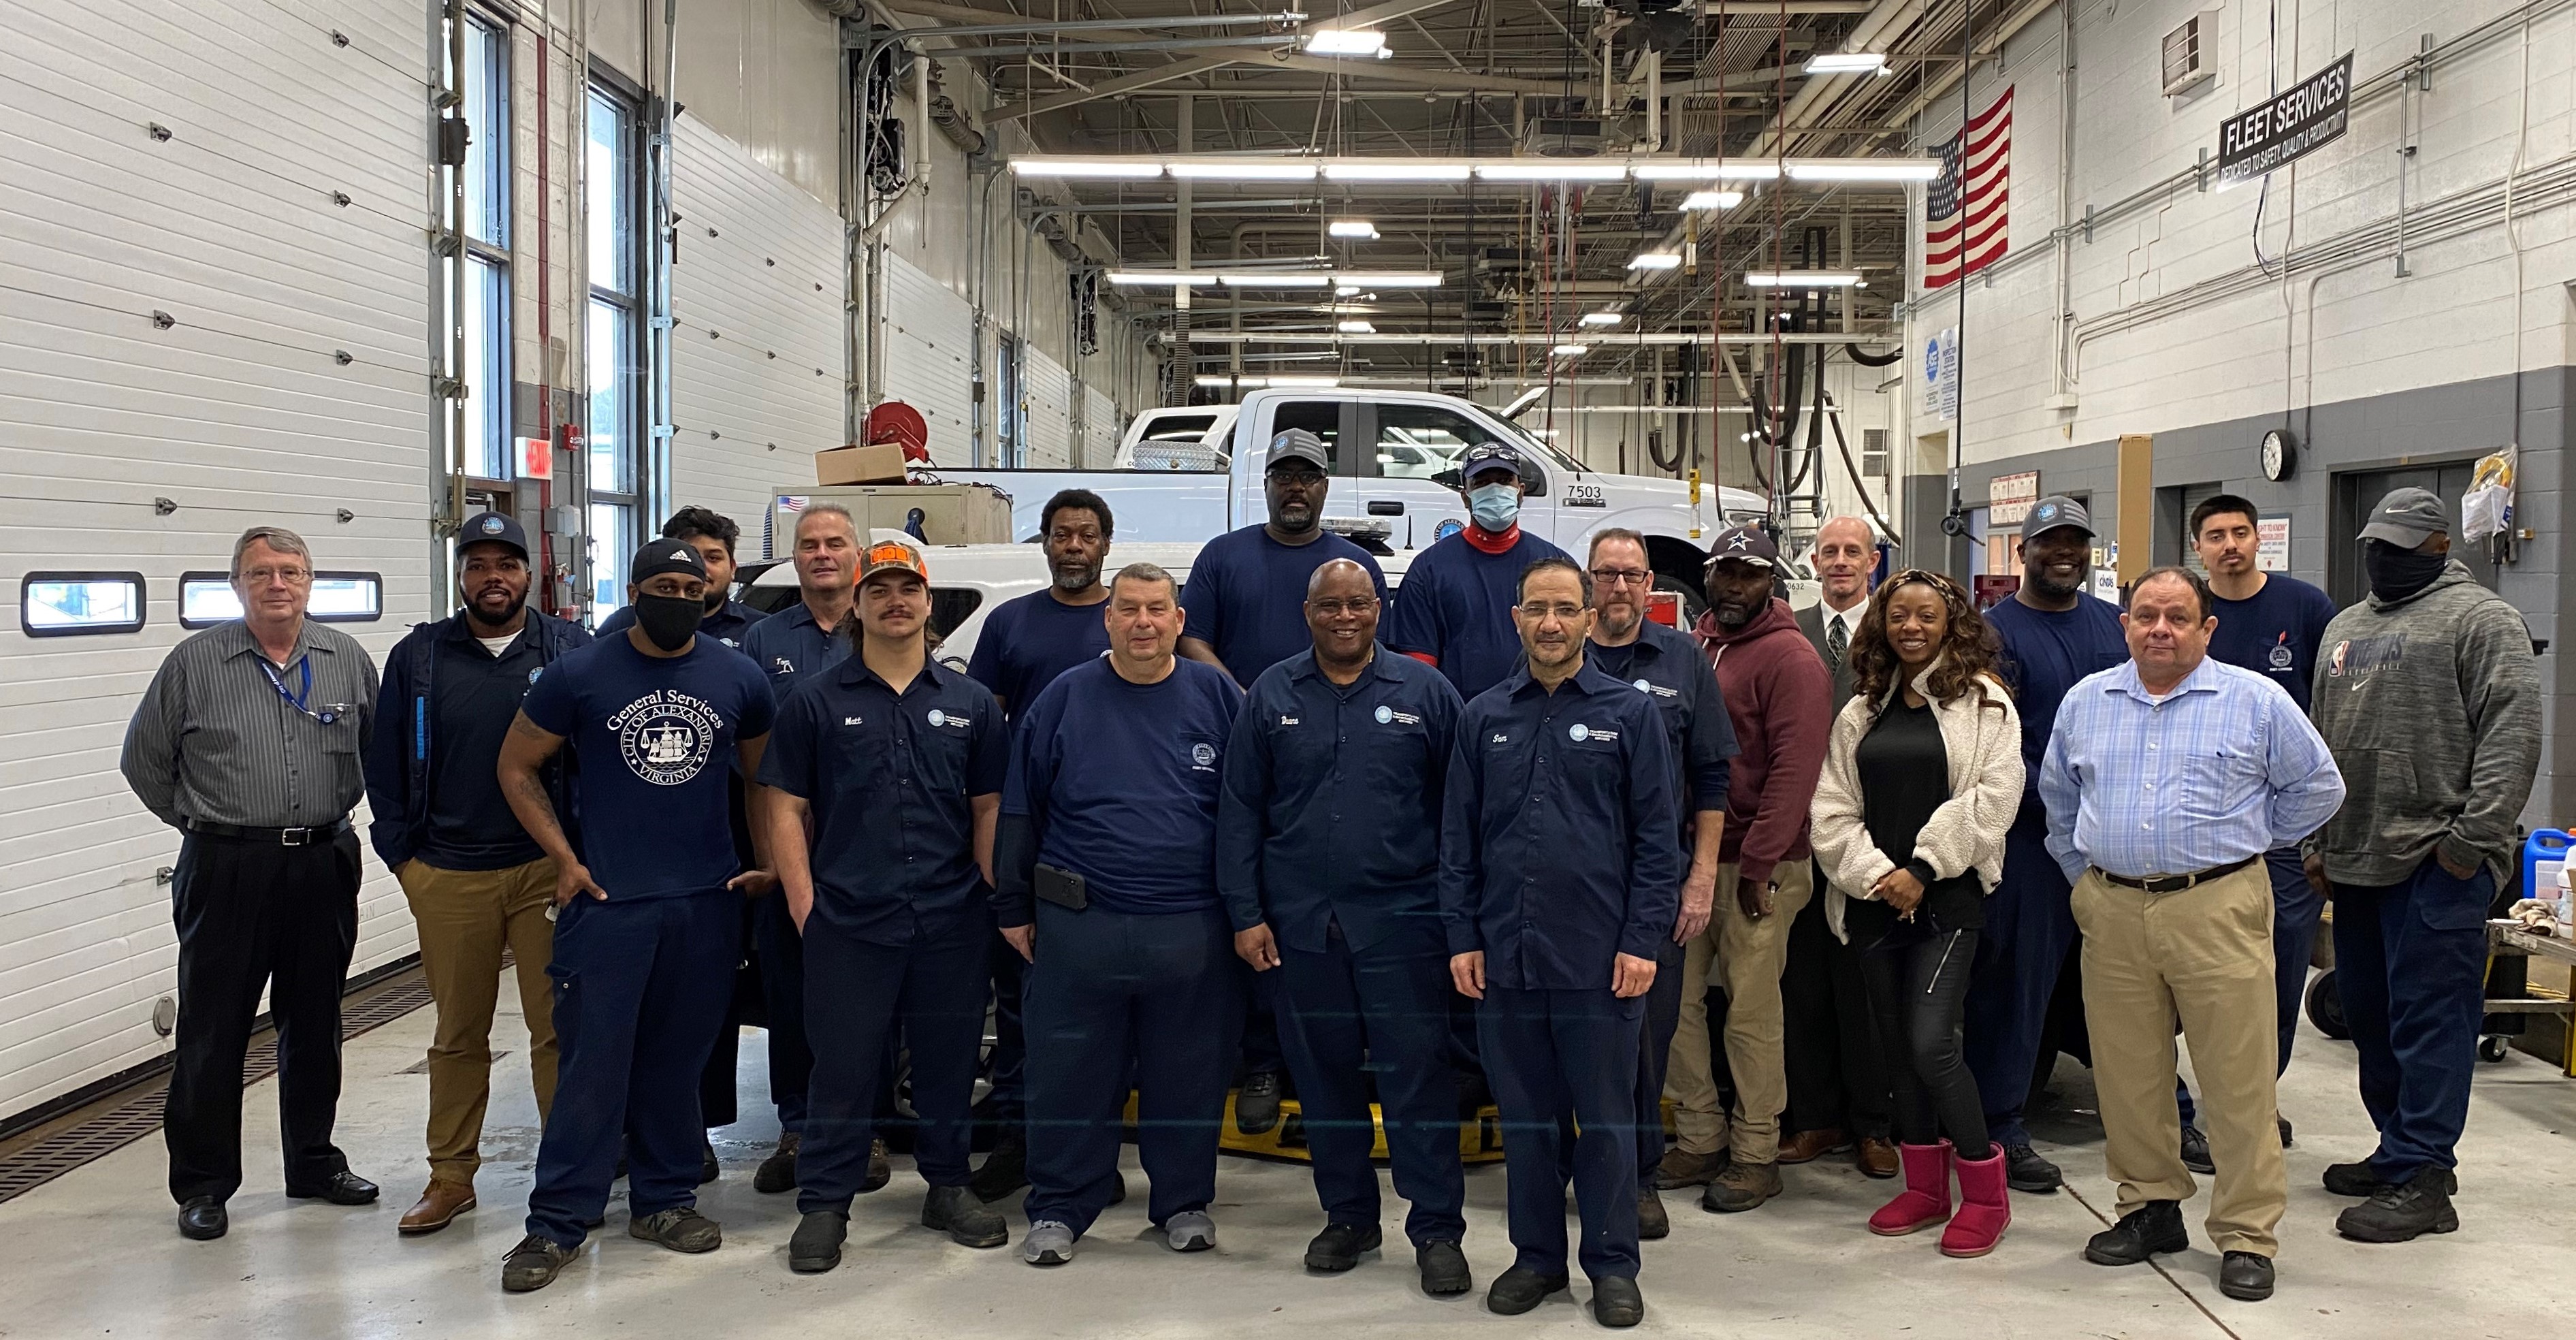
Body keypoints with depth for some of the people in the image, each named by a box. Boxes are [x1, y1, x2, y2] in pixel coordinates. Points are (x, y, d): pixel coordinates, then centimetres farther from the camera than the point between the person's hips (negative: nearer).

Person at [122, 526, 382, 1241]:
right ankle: (201, 1183, 14)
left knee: (315, 1024, 13)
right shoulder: (195, 662, -3)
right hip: (227, 870, -3)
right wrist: (203, 822, 7)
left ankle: (314, 1162, 26)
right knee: (212, 1032, 2)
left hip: (324, 867, 3)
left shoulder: (347, 659, 4)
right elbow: (144, 761, 6)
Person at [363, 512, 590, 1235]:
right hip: (447, 877, 2)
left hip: (549, 869, -2)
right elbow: (384, 764, 12)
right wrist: (402, 856, 5)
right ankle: (451, 1176, 23)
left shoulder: (572, 650, 3)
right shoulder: (418, 657, 8)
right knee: (458, 1034, 12)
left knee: (557, 1028, 1)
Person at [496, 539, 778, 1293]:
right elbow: (517, 766, 6)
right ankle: (557, 1224, 7)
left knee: (677, 1061, 10)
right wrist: (564, 859, -2)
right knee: (593, 1064, -3)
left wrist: (766, 861, 9)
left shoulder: (740, 678, 5)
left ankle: (663, 1199, 23)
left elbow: (762, 773, 17)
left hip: (709, 900, 2)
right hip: (606, 900, -2)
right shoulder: (581, 675, -2)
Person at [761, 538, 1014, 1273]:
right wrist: (803, 903, -5)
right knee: (844, 1067, 3)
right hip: (848, 922, -2)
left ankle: (948, 1188, 27)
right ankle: (824, 1204, 16)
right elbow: (786, 806, 2)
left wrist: (1001, 895, 3)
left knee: (950, 1061, 11)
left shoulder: (969, 702, 9)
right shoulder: (817, 700, 4)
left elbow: (989, 808, 11)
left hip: (952, 919, 2)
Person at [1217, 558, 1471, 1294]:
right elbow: (1239, 811, 5)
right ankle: (1348, 1216, 26)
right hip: (1301, 927, 2)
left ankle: (1437, 1230, 9)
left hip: (1402, 922, -2)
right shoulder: (1271, 696, 6)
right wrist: (1246, 914, -1)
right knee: (1324, 1079, 11)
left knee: (1418, 1077, -1)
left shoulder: (1425, 693, 2)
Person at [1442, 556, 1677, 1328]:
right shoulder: (1483, 718, 8)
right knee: (1524, 1115, 11)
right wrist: (1463, 937, 2)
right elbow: (1458, 838, 9)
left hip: (1600, 958, -2)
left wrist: (1643, 940, -8)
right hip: (1504, 956, 3)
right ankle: (1537, 1255, 25)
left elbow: (1657, 838, -1)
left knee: (1606, 1118, 6)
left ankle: (1613, 1265, 19)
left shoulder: (1630, 713, 1)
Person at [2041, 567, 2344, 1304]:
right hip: (2111, 911, 3)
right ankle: (2150, 1208, 24)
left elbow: (2319, 788, 10)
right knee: (2127, 1072, 9)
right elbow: (2057, 795, 23)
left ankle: (2247, 1235, 9)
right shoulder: (2085, 701, 10)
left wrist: (2245, 842, 11)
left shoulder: (2256, 702, 0)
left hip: (2217, 910, -3)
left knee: (2239, 1077, -1)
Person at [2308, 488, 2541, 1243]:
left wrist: (2472, 836, -19)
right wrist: (2320, 841, 18)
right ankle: (2399, 1148, 27)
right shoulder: (2346, 628, 20)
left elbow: (2512, 734, -13)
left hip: (2435, 865, -8)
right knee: (2370, 1016, 14)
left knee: (2428, 1015, -6)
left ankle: (2422, 1179, -1)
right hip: (2355, 863, 8)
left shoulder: (2479, 619, -4)